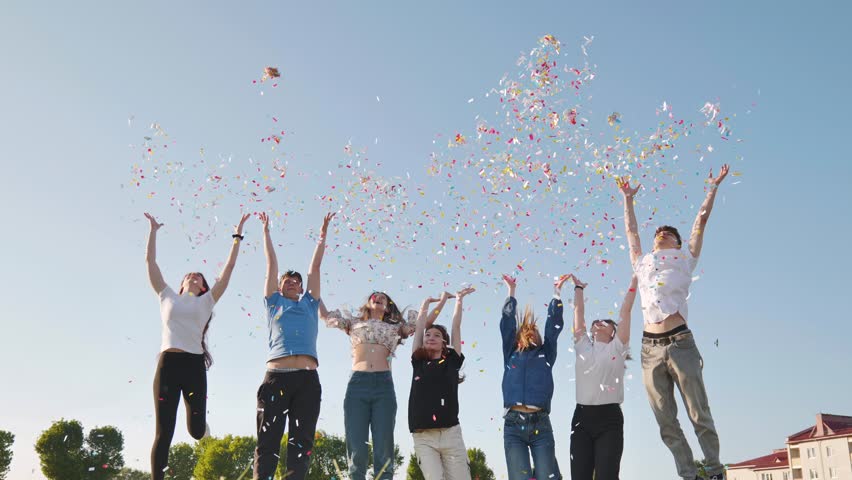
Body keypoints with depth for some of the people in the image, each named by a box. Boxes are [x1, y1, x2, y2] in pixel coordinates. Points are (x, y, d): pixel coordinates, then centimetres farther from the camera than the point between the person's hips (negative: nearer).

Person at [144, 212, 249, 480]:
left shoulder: (206, 301, 18)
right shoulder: (168, 297, 20)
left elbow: (229, 267, 16)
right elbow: (150, 262, 19)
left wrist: (237, 235, 16)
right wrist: (153, 230, 22)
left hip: (195, 364, 0)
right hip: (168, 363, 0)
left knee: (197, 430, -1)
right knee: (164, 433, -5)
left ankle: (197, 412, 35)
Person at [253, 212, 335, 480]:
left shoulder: (309, 304, 24)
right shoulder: (274, 303, 20)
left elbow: (315, 266, 27)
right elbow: (271, 263, 24)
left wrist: (323, 233, 30)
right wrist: (266, 231, 29)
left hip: (307, 378, 2)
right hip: (276, 375, -2)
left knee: (301, 441, -4)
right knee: (268, 439, -7)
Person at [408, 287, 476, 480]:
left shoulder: (452, 361, 10)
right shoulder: (418, 362, 12)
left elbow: (456, 327, 15)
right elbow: (420, 325, 18)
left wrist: (459, 299, 24)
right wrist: (428, 303, 29)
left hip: (451, 434, 0)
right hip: (423, 437, 0)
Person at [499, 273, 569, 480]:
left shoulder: (546, 354, 21)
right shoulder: (511, 354, 20)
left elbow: (553, 325, 20)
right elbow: (507, 324, 19)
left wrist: (557, 292, 23)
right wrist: (511, 292, 25)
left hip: (541, 424, 1)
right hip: (513, 424, 0)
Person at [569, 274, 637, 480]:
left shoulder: (617, 347, 11)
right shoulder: (583, 347, 17)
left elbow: (625, 309, 9)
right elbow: (578, 311, 23)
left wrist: (635, 278, 11)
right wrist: (578, 288, 34)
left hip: (610, 418, -3)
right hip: (582, 417, 3)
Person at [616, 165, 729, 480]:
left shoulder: (684, 260, 14)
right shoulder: (642, 264, 22)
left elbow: (701, 220, 16)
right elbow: (631, 230, 32)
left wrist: (713, 188, 21)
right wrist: (628, 198, 39)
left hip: (680, 343, -3)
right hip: (650, 348, 3)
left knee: (700, 416, -3)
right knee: (667, 423, 2)